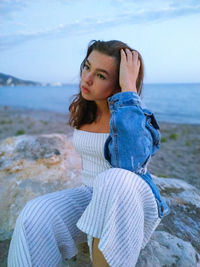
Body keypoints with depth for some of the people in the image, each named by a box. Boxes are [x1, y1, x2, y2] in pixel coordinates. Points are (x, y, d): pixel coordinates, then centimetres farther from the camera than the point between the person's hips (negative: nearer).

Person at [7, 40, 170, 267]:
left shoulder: (138, 118, -18)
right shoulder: (82, 110, 0)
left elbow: (130, 162, -42)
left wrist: (129, 87, -37)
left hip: (134, 206, -4)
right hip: (91, 198, 5)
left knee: (114, 181, -39)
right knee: (35, 219, -24)